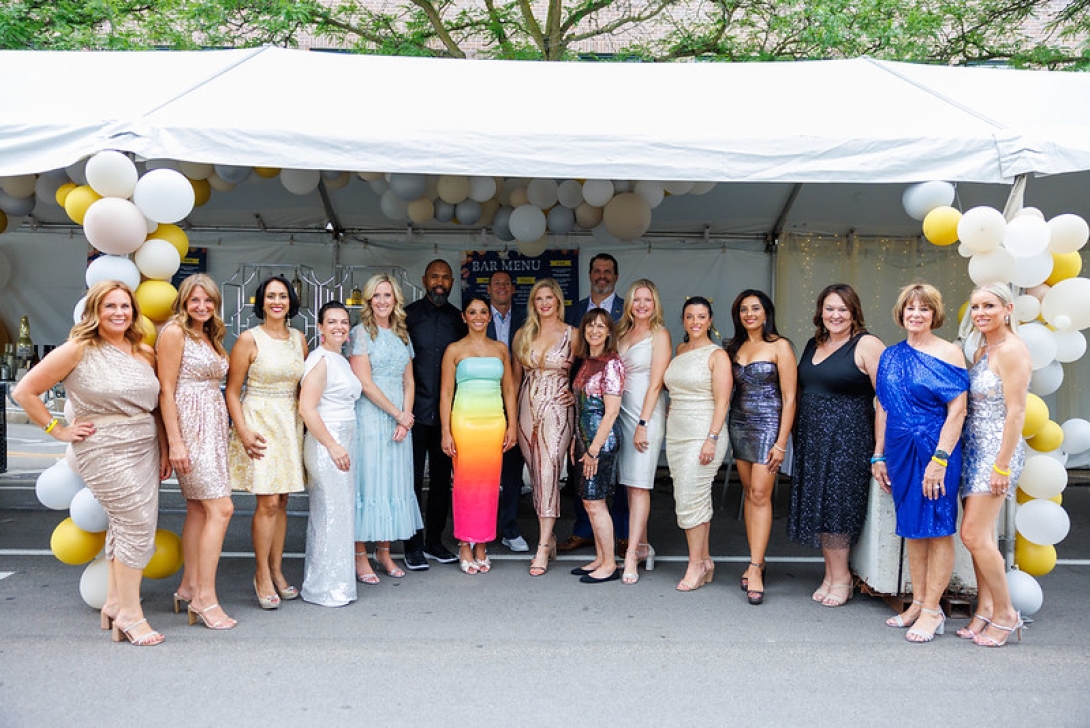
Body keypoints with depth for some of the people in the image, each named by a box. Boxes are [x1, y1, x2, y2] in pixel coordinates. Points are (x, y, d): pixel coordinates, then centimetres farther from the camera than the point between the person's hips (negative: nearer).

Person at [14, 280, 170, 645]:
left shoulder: (145, 353, 8)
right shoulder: (77, 350, -7)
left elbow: (156, 405, 14)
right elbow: (24, 391, -5)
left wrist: (164, 448, 9)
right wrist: (59, 430, -5)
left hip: (145, 448, 6)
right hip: (105, 450, -6)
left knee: (124, 527, 12)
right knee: (138, 527, -9)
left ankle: (115, 603, 26)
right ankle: (129, 612, 3)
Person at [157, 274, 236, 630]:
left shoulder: (210, 336, 16)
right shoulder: (175, 332, -8)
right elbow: (166, 390, -12)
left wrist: (225, 426, 10)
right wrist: (175, 442, -17)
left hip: (214, 424, 8)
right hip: (189, 426, -8)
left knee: (198, 508, 11)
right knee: (221, 507, -12)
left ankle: (189, 588, 19)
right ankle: (205, 598, -6)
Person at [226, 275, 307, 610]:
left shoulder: (299, 338, 9)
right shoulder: (249, 339, -6)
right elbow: (232, 391, -5)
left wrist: (302, 423, 8)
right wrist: (243, 432, -13)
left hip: (290, 423, 5)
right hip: (259, 422, -5)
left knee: (281, 502, 9)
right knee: (268, 502, -8)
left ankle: (277, 571, 18)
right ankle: (262, 575, 6)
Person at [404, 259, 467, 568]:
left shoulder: (458, 318, 10)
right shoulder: (410, 314, -1)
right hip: (416, 409, -4)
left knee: (442, 479, 10)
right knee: (413, 479, 0)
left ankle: (434, 542, 22)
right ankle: (413, 546, 10)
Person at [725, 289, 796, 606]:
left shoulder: (779, 347, -5)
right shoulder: (733, 347, 12)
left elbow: (789, 398, -8)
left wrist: (781, 442, -13)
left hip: (767, 426, -5)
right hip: (738, 424, 5)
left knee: (760, 495, -9)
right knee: (749, 493, 8)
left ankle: (755, 568, -7)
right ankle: (757, 560, 16)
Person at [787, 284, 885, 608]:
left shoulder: (867, 345, -9)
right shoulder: (814, 345, 14)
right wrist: (796, 432, 15)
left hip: (847, 437, -7)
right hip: (811, 436, 7)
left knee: (836, 505, -5)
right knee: (817, 504, 9)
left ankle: (840, 577, 9)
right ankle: (831, 574, 20)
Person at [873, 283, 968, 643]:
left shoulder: (949, 353, -7)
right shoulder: (891, 356, 9)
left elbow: (957, 412, -12)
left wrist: (939, 459, -18)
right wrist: (879, 455, 10)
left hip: (935, 451, -6)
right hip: (901, 451, 6)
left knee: (938, 530, 2)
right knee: (912, 528, 13)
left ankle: (932, 610, 10)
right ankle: (918, 603, 23)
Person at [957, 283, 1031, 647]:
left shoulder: (1011, 349, -14)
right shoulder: (981, 349, 13)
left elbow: (1016, 412, -18)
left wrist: (1002, 466, -19)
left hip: (997, 451, -8)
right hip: (974, 450, 9)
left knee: (975, 535, -8)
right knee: (978, 536, 11)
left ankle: (1005, 614, 7)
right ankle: (985, 609, 20)